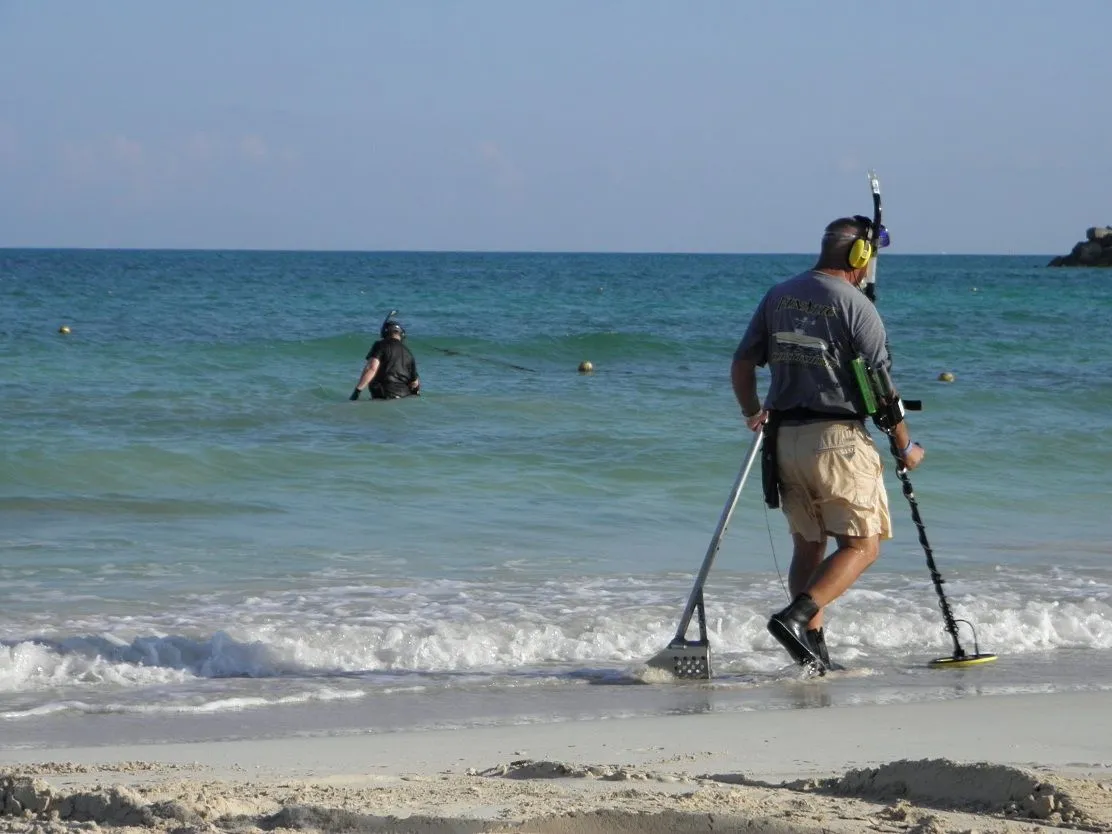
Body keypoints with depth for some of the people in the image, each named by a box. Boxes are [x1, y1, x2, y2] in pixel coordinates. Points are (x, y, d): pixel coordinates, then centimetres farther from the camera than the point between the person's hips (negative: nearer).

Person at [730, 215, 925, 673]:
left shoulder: (778, 296, 9)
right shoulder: (855, 305, -9)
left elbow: (741, 363, 11)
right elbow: (882, 385, -7)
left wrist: (753, 413, 27)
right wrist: (905, 446, 5)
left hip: (784, 438, 7)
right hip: (838, 438, -7)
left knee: (808, 545, 15)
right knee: (862, 544, -1)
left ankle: (813, 650, 11)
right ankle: (797, 617, -18)